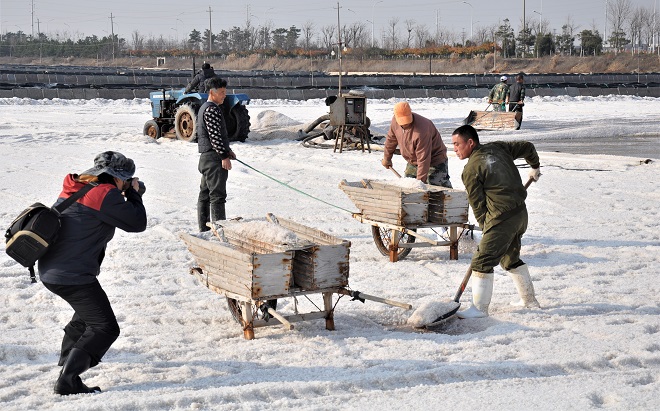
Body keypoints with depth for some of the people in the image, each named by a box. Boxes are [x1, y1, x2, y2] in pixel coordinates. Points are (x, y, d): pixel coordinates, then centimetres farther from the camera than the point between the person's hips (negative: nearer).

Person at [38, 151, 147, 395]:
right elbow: (137, 223, -12)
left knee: (89, 310, 32)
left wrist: (124, 197, 13)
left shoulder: (75, 189, 13)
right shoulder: (105, 194, -16)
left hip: (50, 272, 10)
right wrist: (134, 194, 3)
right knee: (105, 328, -5)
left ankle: (68, 356, 43)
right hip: (73, 276, -10)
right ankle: (67, 380, -10)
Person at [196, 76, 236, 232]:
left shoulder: (204, 108, 19)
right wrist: (224, 156, -20)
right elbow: (215, 136, -21)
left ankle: (203, 227, 18)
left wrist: (227, 149, 22)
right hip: (214, 157, -11)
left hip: (205, 157, 11)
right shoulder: (212, 109, -15)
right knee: (217, 195, -10)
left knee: (205, 194, 13)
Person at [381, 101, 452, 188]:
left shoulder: (421, 130, -35)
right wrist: (387, 158, 22)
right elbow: (391, 139, 10)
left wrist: (420, 181, -30)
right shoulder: (395, 121, -11)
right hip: (413, 163, 8)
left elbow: (423, 159, -32)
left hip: (434, 161, -8)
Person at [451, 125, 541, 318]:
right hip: (521, 212, 9)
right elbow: (527, 147, 18)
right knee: (510, 257, 24)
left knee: (482, 261, -4)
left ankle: (480, 308, -2)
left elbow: (477, 203, -5)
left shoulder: (471, 169, -10)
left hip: (501, 218, -9)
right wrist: (535, 167, 36)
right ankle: (529, 299, 32)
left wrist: (485, 227, 9)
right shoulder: (497, 148, 9)